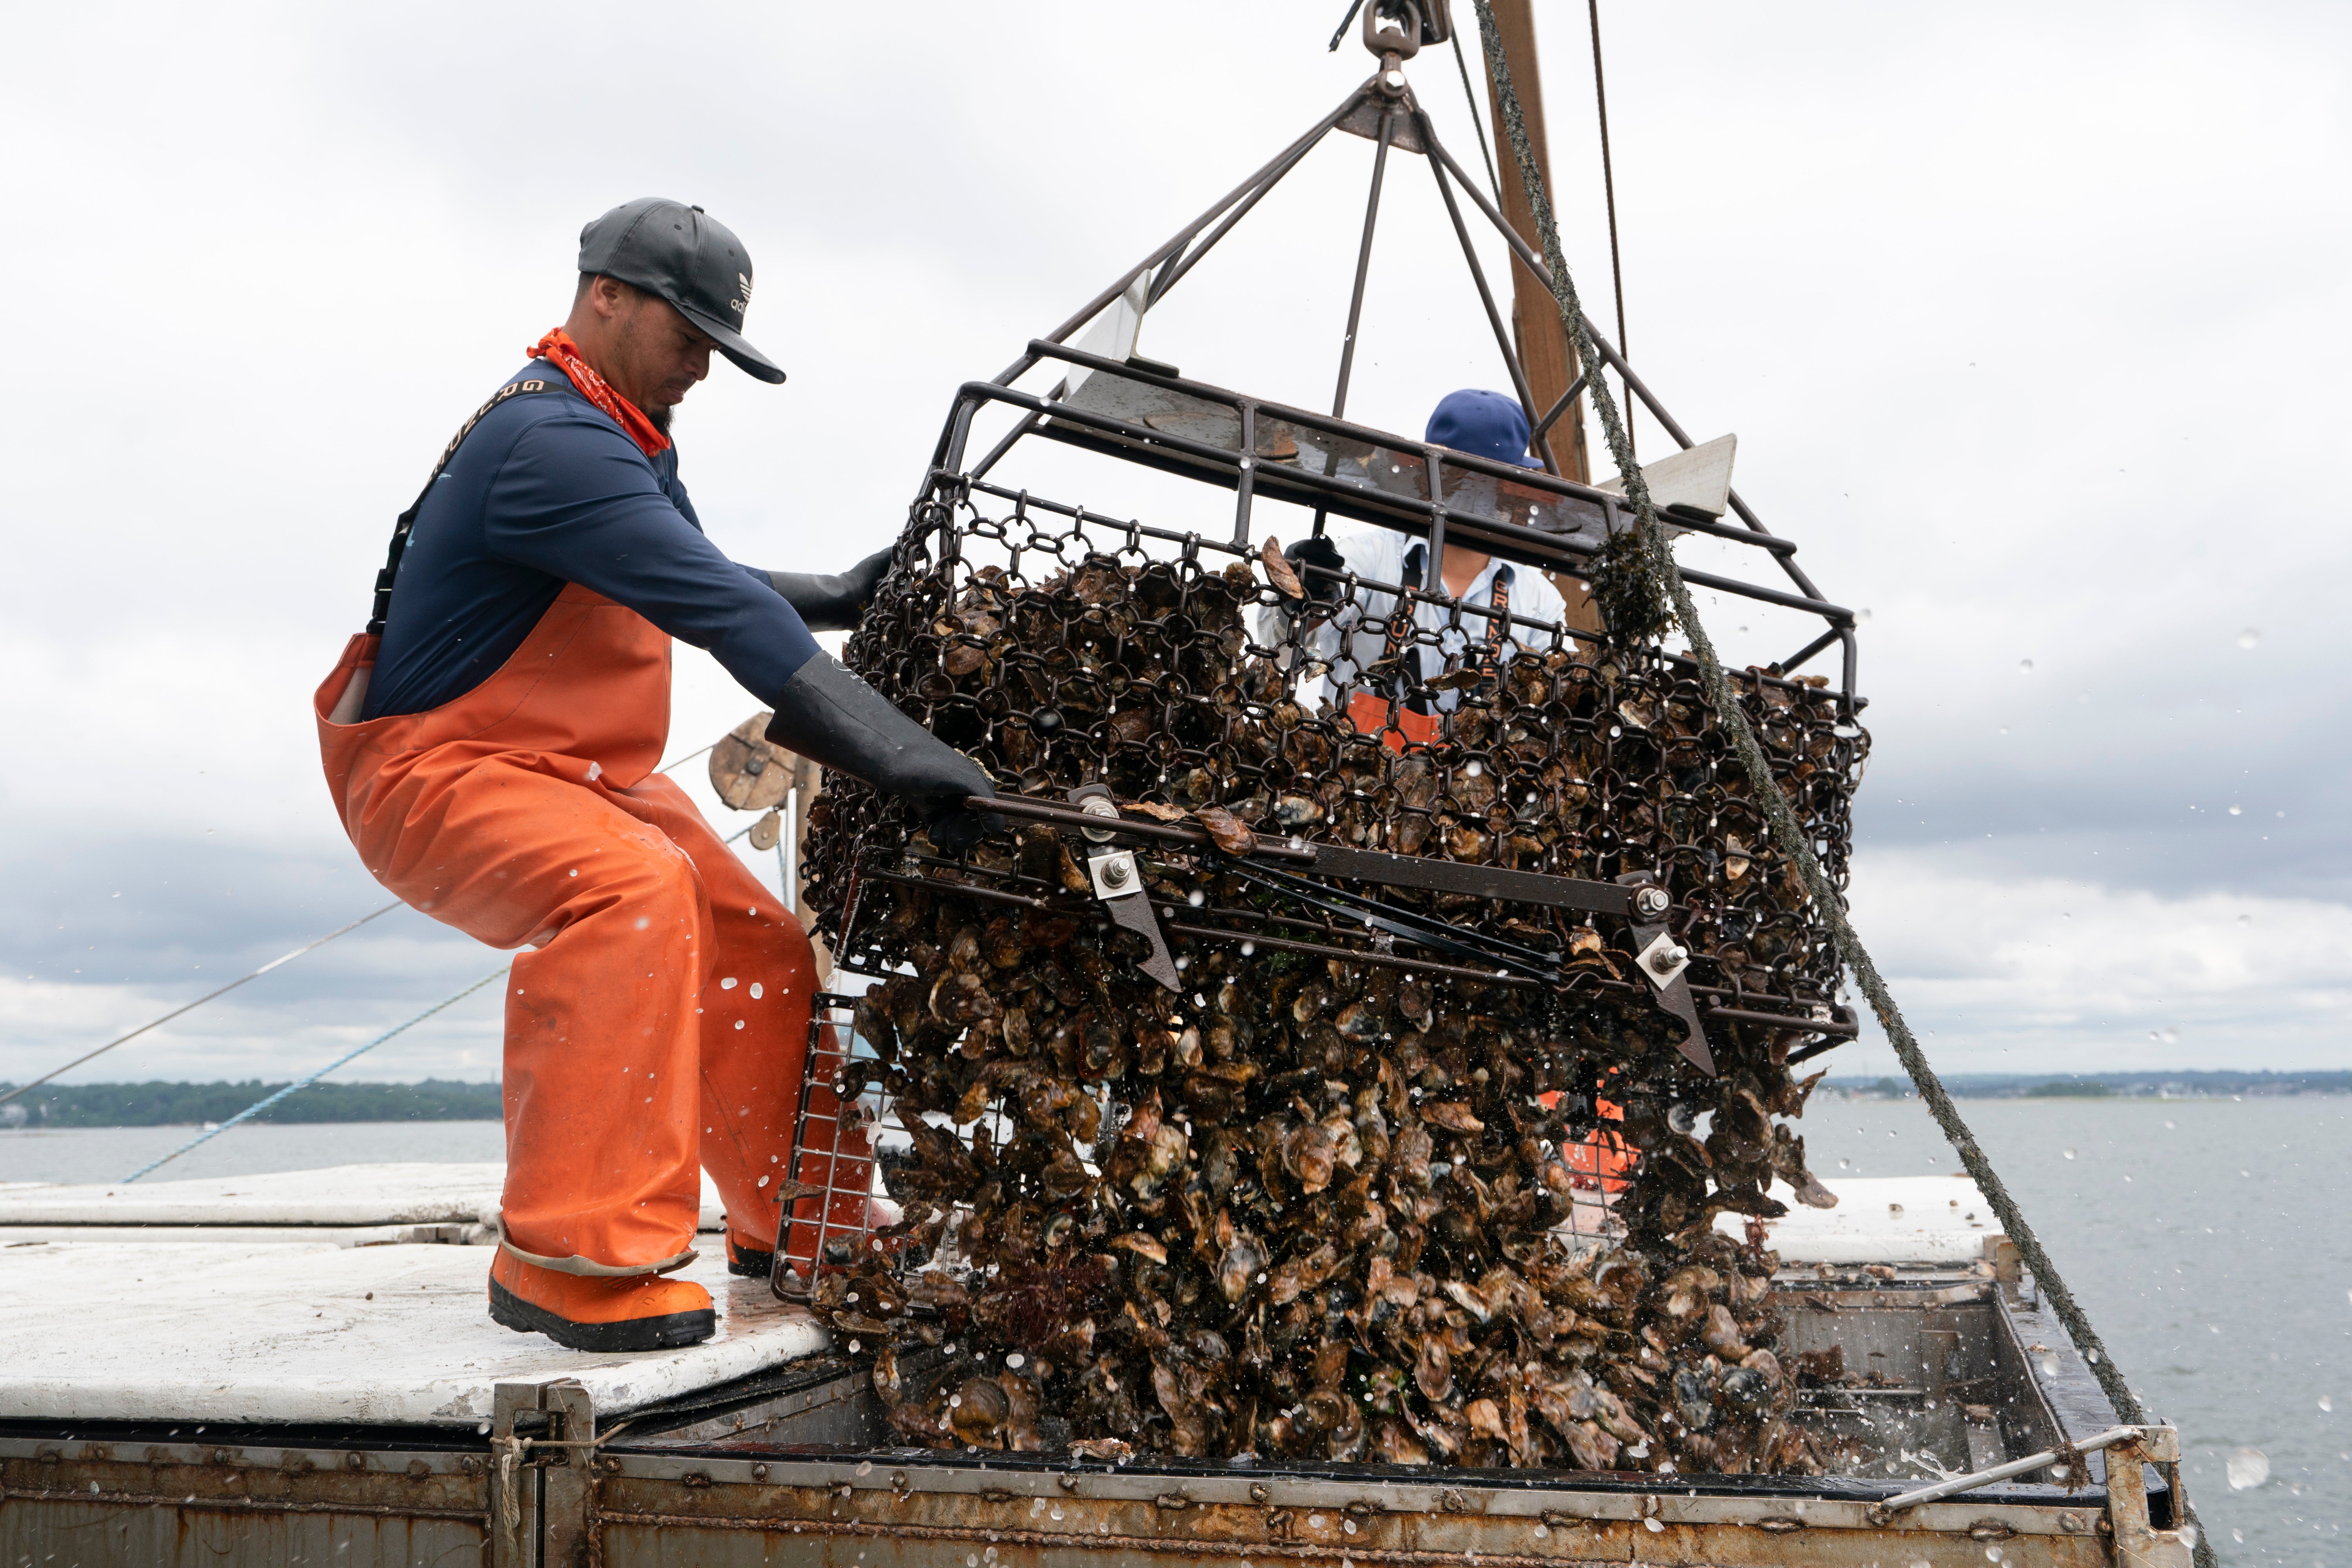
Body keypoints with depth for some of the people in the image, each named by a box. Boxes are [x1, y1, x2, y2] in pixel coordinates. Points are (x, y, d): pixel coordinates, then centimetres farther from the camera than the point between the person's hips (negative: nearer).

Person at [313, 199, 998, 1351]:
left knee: (756, 954, 4)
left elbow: (703, 584, 26)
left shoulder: (623, 440, 10)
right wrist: (907, 761, -38)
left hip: (576, 773, 10)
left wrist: (843, 597, 15)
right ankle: (573, 1254, -30)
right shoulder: (552, 442, -24)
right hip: (433, 777, -10)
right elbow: (721, 612, -34)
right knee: (630, 888, -36)